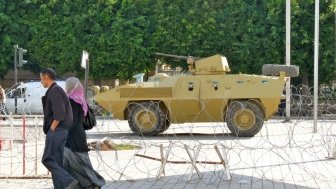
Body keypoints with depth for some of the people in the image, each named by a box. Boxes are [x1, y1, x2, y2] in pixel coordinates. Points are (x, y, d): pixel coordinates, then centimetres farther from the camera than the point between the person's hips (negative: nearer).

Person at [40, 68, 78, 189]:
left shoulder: (54, 91, -11)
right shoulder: (57, 90, 19)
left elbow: (59, 114, -21)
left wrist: (51, 129, -15)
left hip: (56, 131, -10)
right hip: (60, 131, 10)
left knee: (47, 159, -10)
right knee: (56, 161, 9)